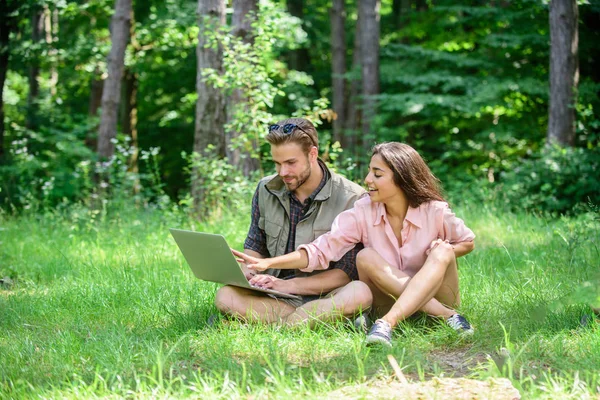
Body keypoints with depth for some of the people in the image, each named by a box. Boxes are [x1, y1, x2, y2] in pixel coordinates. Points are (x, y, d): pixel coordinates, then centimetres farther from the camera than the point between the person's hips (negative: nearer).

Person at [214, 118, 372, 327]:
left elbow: (347, 272, -12)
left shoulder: (352, 199, -10)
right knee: (225, 297, -27)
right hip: (275, 298, 3)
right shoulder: (266, 190, 5)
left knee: (360, 294, -37)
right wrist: (245, 272, -8)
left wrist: (287, 285, -21)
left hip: (324, 296, -3)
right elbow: (255, 246, 17)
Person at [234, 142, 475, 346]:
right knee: (366, 257, -27)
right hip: (390, 301, 1)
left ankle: (387, 323, -42)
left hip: (436, 295, -1)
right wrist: (267, 263, -29)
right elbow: (320, 250, -16)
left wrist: (442, 253, -17)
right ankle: (447, 317, -29)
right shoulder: (363, 212, -10)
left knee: (442, 251, -28)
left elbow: (468, 242, 6)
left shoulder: (435, 212, -12)